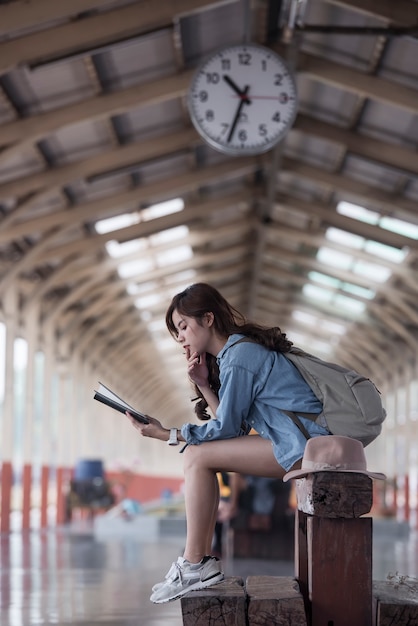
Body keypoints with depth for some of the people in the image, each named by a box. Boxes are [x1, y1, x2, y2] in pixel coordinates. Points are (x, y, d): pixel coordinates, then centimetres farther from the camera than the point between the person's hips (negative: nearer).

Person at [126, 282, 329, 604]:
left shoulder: (238, 357, -12)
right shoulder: (241, 349, 18)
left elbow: (225, 428, -11)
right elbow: (233, 424, 13)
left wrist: (166, 434, -7)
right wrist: (203, 385, 3)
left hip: (302, 444, -10)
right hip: (299, 444, 10)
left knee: (198, 457, -12)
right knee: (198, 454, 9)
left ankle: (194, 565, -9)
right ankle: (204, 557, 4)